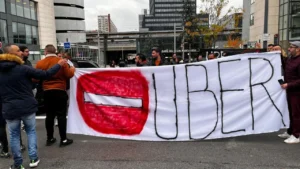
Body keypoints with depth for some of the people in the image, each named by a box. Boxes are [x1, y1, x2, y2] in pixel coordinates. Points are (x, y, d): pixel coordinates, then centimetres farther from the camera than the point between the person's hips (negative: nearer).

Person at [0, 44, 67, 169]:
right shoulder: (23, 69, -12)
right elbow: (45, 74, -11)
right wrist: (59, 65, -2)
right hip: (27, 107, -2)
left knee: (14, 135, 12)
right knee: (31, 131, 16)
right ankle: (33, 158, 17)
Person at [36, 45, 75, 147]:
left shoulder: (40, 63, -1)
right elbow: (69, 75, -7)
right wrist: (72, 70, 14)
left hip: (47, 92, 3)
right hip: (60, 91, -3)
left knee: (49, 116, 12)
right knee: (61, 115, 0)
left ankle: (49, 139, 20)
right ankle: (63, 139, 2)